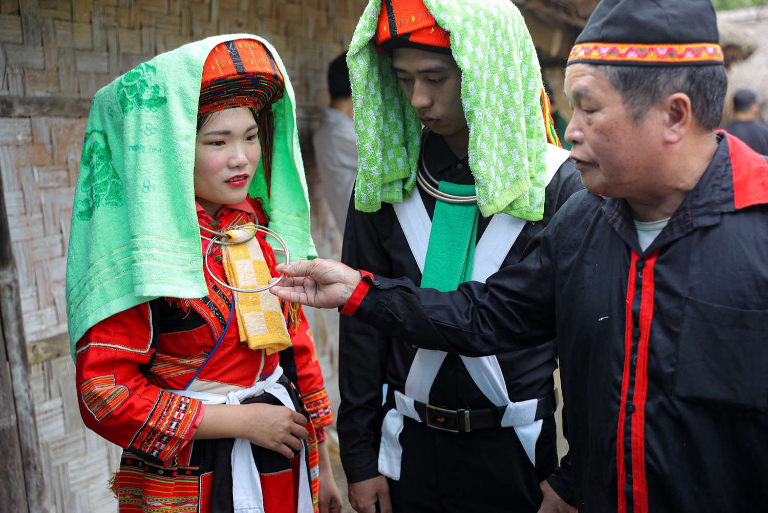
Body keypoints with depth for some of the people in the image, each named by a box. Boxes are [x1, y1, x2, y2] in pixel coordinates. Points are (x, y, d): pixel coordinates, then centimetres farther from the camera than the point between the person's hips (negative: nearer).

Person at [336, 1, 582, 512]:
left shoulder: (560, 184, -11)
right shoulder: (386, 182, -3)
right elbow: (363, 322, 1)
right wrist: (359, 455, 2)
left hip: (519, 450, -2)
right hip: (410, 447, 3)